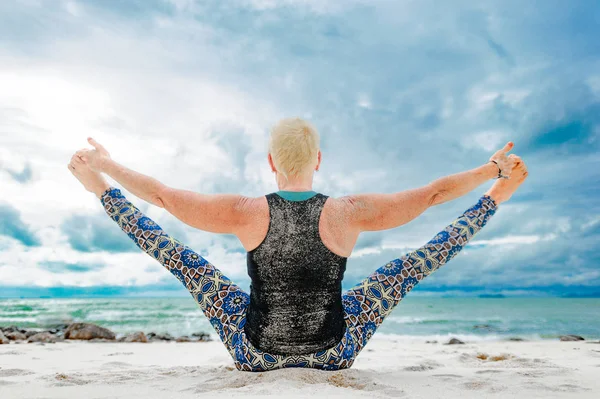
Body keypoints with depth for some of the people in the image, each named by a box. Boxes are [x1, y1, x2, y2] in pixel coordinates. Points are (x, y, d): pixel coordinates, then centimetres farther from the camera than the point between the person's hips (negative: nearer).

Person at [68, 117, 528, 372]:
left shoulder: (247, 212, -19)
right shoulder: (348, 212, -20)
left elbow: (164, 195, -8)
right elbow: (433, 192, -9)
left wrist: (104, 168, 8)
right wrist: (493, 170, 5)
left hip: (255, 352, 1)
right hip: (334, 353, 0)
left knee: (180, 255, 12)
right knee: (419, 261, 11)